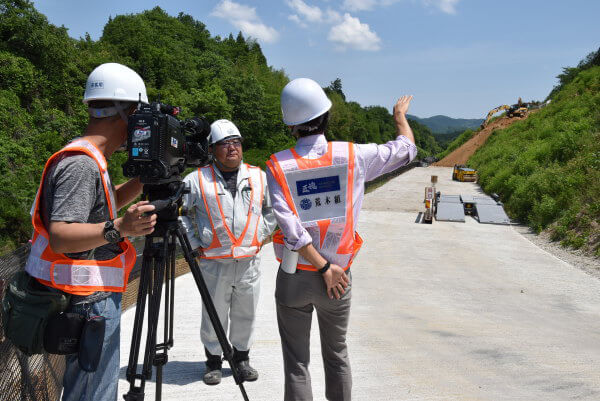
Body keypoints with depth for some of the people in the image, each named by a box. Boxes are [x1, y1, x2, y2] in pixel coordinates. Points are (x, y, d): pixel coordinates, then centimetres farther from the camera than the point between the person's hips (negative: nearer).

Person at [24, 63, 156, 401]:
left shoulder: (89, 160, 12)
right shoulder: (81, 164, -19)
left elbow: (109, 203, 27)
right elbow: (60, 236, -27)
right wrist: (117, 229, -41)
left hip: (94, 299, 10)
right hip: (89, 303, -10)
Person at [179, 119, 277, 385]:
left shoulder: (259, 176, 6)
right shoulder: (197, 179, -3)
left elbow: (273, 208, 19)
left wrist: (260, 235, 9)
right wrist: (194, 243, 1)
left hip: (249, 261, 2)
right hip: (214, 261, -2)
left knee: (245, 314, 13)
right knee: (214, 315, 7)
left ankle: (242, 358, 32)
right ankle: (213, 361, 26)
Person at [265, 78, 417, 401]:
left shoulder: (278, 166, -10)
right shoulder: (352, 156, -7)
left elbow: (291, 227, -18)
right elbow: (406, 149, 8)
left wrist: (324, 267, -10)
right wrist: (400, 116, 27)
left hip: (294, 277, -1)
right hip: (339, 277, 1)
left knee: (296, 362, 11)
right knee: (337, 355, 20)